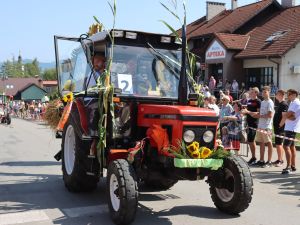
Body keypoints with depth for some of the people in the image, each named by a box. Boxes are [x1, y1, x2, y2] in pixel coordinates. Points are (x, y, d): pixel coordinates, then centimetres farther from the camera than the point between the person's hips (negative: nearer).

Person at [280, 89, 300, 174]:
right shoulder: (293, 103, 18)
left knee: (286, 146, -17)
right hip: (290, 128, 11)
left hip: (291, 128, -11)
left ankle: (289, 167, -19)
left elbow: (287, 115, -18)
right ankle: (293, 166, 23)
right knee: (292, 146, 15)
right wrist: (289, 116, -14)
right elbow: (289, 115, 9)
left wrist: (281, 123, -3)